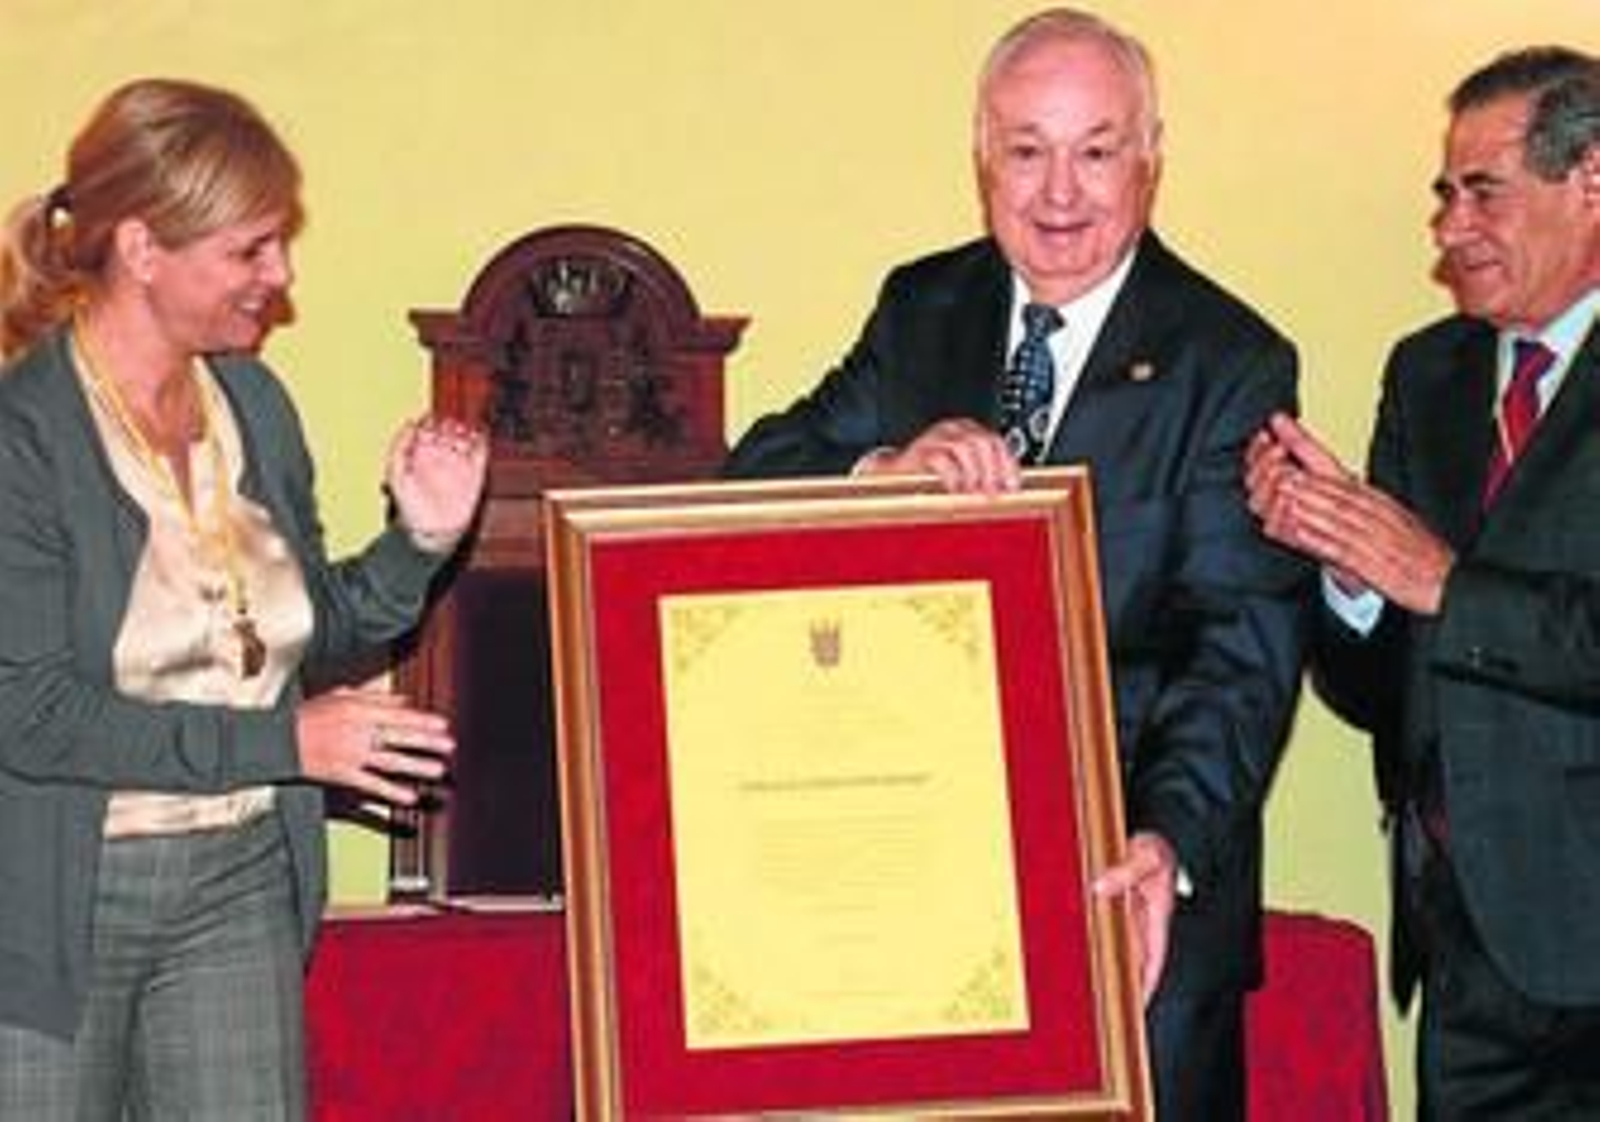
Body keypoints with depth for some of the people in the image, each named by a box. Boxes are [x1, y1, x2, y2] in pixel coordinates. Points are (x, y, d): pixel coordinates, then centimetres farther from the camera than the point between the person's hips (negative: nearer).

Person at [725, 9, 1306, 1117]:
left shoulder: (1231, 363, -9)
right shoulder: (924, 310, 5)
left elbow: (1243, 644, -17)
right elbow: (753, 484, -3)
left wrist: (1171, 840, -33)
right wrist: (887, 469, -25)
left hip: (1120, 879, -3)